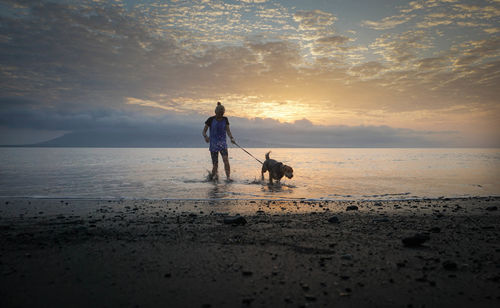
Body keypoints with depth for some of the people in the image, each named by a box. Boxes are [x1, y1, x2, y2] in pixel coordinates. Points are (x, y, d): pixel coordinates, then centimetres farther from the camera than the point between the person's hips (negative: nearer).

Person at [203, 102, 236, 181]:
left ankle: (228, 177, -23)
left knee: (226, 159, -21)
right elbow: (204, 131, 2)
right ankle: (213, 175, 21)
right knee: (215, 164, -2)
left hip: (222, 143, 1)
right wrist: (205, 137, -20)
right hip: (213, 143, -1)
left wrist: (231, 138, -15)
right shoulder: (211, 120, -1)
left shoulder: (225, 119, 6)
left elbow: (228, 130, 5)